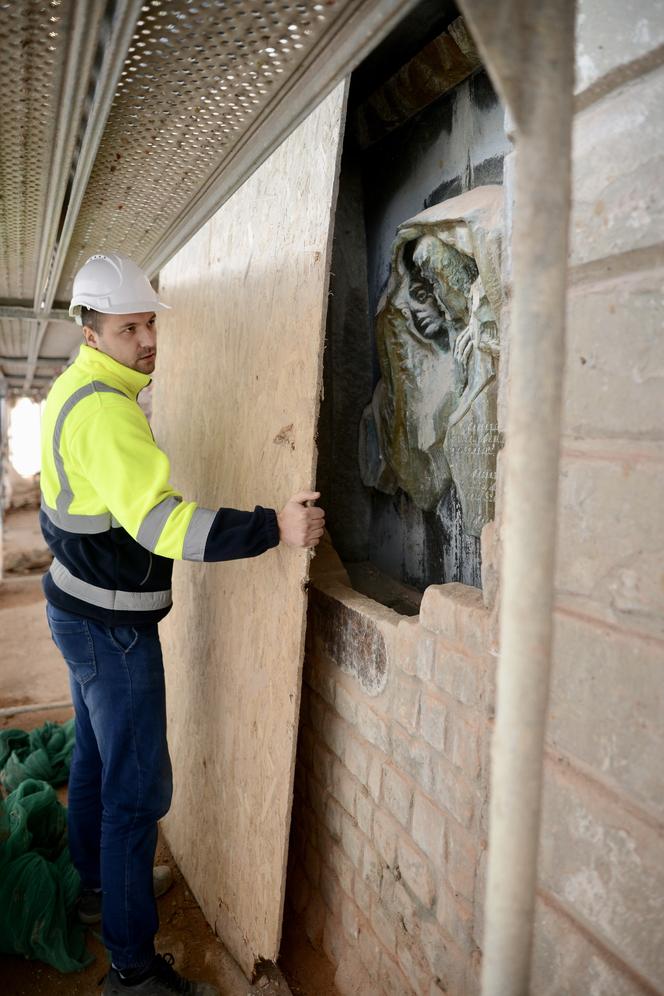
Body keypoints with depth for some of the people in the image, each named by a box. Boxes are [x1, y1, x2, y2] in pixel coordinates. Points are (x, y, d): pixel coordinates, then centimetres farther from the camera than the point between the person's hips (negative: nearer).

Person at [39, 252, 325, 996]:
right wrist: (275, 528, -40)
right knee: (138, 788, 0)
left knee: (96, 754, 24)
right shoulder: (106, 411, -25)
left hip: (77, 607, 10)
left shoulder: (71, 389, 8)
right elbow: (160, 522, -35)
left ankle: (100, 884, 45)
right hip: (111, 627, -10)